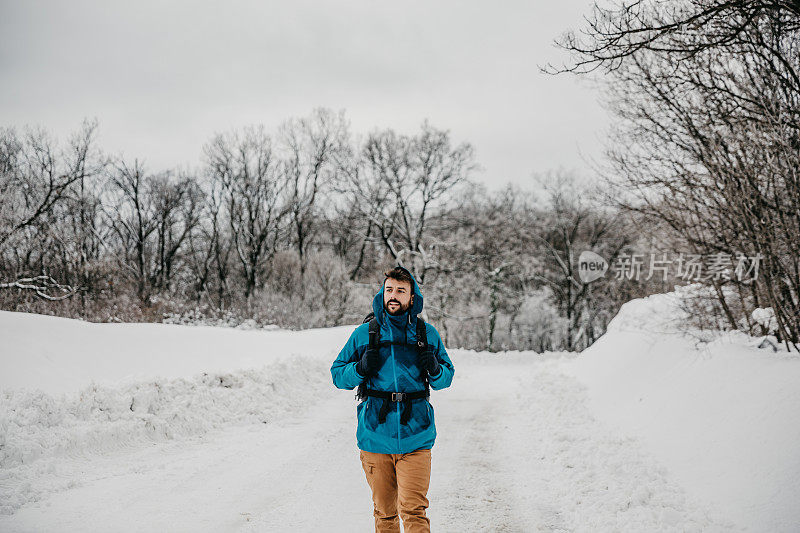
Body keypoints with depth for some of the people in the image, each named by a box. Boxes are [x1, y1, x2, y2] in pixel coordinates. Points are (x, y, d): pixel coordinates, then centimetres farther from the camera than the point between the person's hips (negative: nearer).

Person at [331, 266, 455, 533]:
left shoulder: (428, 334, 6)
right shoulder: (365, 333, 3)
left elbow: (446, 378, 14)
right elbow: (338, 375, 7)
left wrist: (435, 370, -8)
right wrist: (361, 368, -13)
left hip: (415, 437, -1)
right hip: (375, 437, 1)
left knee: (414, 511, -9)